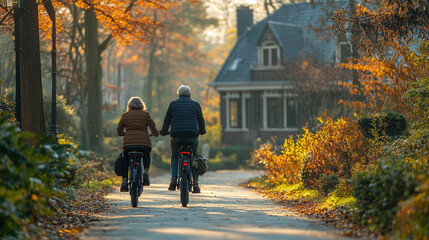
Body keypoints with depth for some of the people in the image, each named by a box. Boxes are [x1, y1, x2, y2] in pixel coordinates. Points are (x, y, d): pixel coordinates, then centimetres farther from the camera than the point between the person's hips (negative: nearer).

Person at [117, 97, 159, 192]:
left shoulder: (125, 115, 11)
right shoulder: (146, 114, 8)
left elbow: (119, 132, 17)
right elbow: (154, 130, 9)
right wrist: (156, 134, 32)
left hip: (128, 144, 0)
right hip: (144, 144, 0)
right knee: (146, 157, 30)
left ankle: (124, 181, 7)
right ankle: (146, 172, 4)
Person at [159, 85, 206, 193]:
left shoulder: (173, 104, 9)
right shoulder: (195, 105, 10)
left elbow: (167, 120, 13)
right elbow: (201, 120, 18)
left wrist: (163, 132, 30)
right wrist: (202, 131, 36)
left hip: (176, 136, 0)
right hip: (192, 137, 0)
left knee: (174, 157, 22)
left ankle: (174, 180, 4)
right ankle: (195, 183, 5)